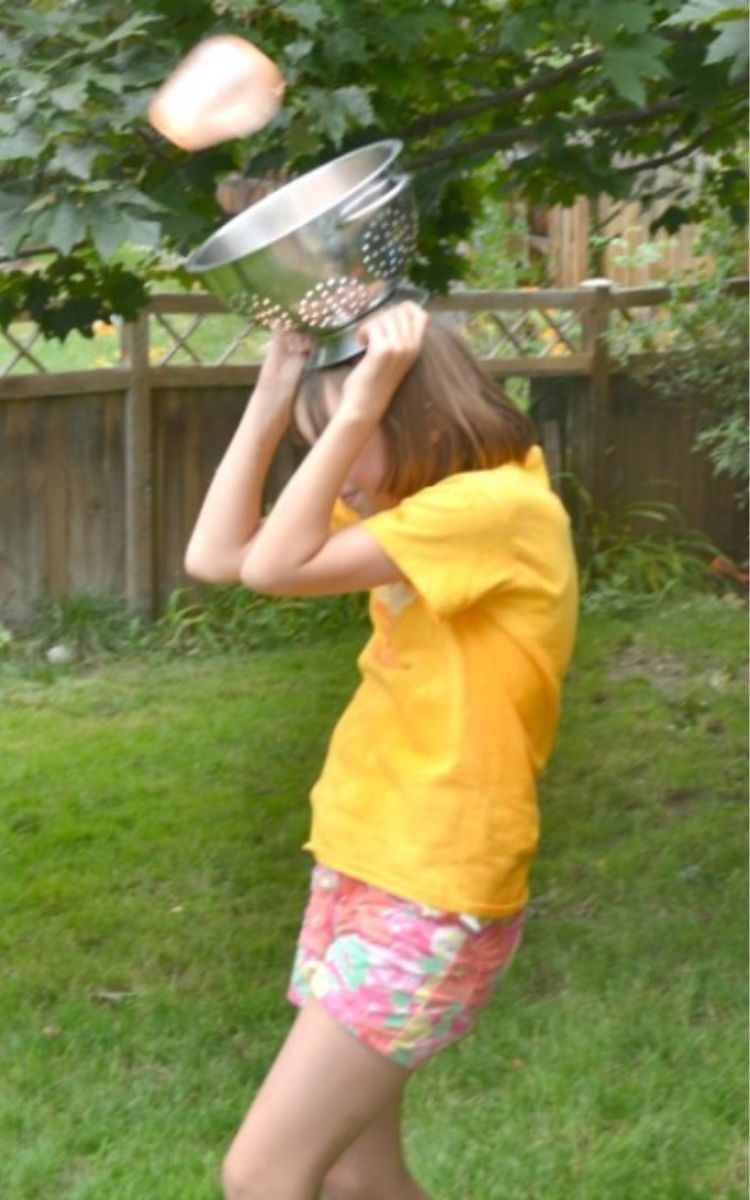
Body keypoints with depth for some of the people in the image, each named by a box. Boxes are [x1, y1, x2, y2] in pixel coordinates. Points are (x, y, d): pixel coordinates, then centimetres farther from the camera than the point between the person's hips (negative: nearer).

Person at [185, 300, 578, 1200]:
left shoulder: (502, 505, -18)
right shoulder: (414, 509, 9)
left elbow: (274, 569, -24)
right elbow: (215, 556, 4)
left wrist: (357, 405, -21)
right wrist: (276, 391, 0)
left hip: (432, 900, -9)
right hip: (360, 872, 9)